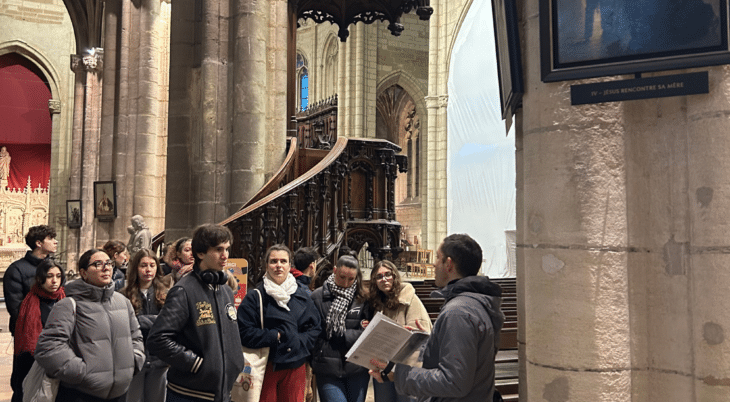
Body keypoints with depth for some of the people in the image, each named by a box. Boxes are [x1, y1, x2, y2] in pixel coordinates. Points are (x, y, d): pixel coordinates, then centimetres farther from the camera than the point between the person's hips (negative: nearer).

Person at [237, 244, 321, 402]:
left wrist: (298, 342, -9)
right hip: (266, 367, -3)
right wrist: (276, 336, -12)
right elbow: (244, 333, -8)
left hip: (295, 367, 3)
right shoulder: (255, 297, -1)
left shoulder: (302, 295, 9)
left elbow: (315, 329, 8)